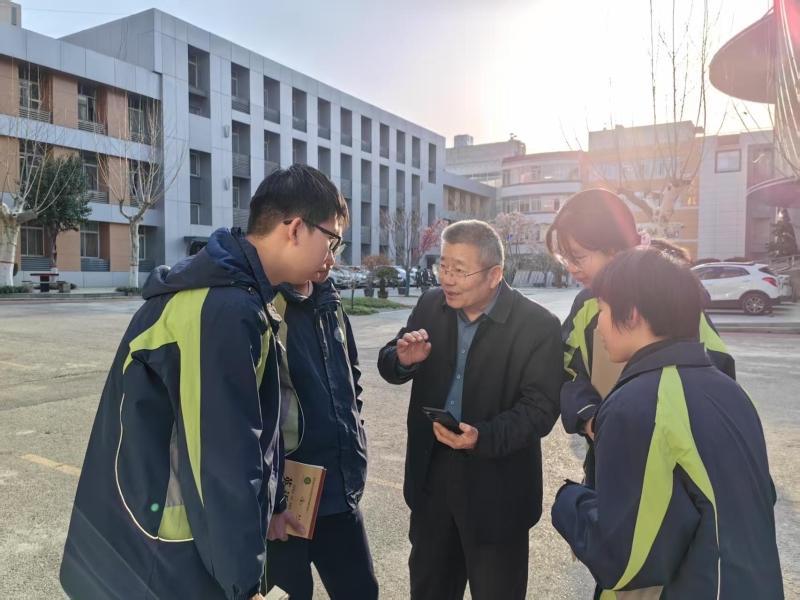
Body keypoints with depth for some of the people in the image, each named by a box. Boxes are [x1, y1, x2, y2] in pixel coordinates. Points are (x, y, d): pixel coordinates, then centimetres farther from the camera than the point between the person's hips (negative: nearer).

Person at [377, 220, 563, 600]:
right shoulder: (431, 305, -1)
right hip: (430, 475, 5)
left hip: (496, 488, -4)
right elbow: (389, 367, 4)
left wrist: (484, 438, -33)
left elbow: (541, 408, -17)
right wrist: (403, 359, -20)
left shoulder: (538, 326, -15)